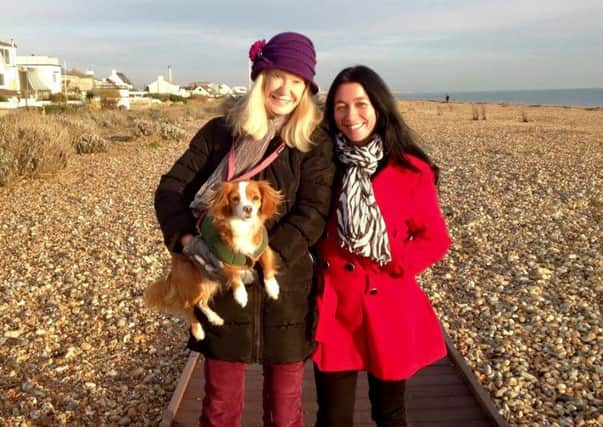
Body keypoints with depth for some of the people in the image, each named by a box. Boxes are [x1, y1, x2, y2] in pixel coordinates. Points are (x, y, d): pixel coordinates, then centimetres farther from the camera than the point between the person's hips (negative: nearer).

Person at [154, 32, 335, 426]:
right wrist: (187, 238, -20)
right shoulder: (219, 132, 3)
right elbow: (170, 189, -1)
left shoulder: (315, 144, -2)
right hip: (222, 288, 1)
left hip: (285, 290, -1)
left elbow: (313, 214, -12)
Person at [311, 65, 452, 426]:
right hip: (334, 305, 1)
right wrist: (319, 268, -7)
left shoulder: (411, 170, -8)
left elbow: (436, 238, -2)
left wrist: (394, 264, -15)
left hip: (390, 306, -1)